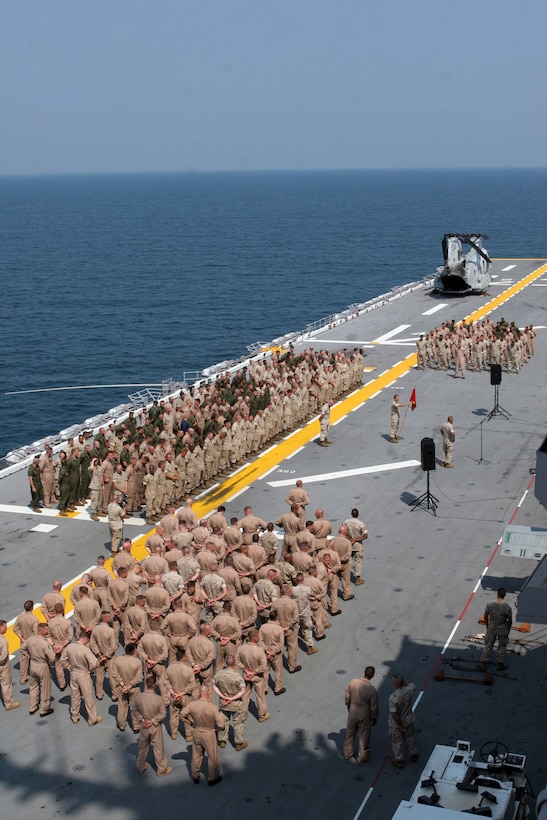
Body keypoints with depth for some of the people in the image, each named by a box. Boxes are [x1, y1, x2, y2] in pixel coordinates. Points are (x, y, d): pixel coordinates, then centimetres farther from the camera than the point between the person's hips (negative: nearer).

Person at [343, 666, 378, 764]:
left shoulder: (353, 682, -17)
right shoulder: (372, 690, -27)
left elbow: (347, 697, -2)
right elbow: (374, 707, -15)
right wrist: (374, 718, 3)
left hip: (352, 712, 3)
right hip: (364, 715, -3)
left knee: (350, 733, 24)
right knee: (364, 736, 17)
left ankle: (347, 754, 41)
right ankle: (362, 757, 32)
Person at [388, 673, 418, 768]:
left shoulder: (393, 697, -36)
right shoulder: (410, 689, -23)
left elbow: (394, 714, -30)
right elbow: (412, 685, 4)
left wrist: (401, 725, -17)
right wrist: (404, 682, -8)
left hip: (396, 723, -4)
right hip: (408, 720, 4)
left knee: (397, 742, 20)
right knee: (409, 738, 29)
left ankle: (399, 761, 38)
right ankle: (413, 755, 49)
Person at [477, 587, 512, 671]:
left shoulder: (489, 605, -17)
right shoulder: (507, 607, -22)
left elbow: (485, 617, -4)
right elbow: (510, 620, -11)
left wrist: (487, 626, 13)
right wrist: (508, 629, 8)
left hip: (491, 628, 2)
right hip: (502, 630, -2)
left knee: (488, 645, 16)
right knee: (501, 646, 18)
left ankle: (482, 663, 22)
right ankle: (500, 663, 32)